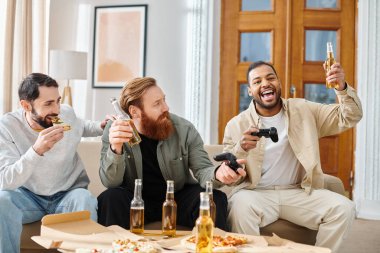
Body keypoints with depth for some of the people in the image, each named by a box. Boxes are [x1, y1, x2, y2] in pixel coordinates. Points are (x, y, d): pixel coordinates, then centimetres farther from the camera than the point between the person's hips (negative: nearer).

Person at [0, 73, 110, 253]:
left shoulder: (67, 113, -9)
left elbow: (81, 127, 19)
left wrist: (102, 126, -3)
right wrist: (36, 150, -44)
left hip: (68, 194, 1)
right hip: (28, 195, -1)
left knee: (86, 200, -32)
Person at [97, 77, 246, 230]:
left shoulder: (185, 130, -12)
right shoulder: (115, 131, -13)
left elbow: (202, 170, -13)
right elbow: (111, 183, -18)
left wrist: (217, 174, -39)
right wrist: (116, 149, -40)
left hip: (179, 197, 1)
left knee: (216, 199, -24)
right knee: (110, 199, -31)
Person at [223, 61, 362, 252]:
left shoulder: (303, 110, 8)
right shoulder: (236, 125, 0)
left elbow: (349, 119, 3)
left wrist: (342, 88, -16)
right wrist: (241, 149, -24)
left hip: (299, 193, 3)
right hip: (256, 193, -2)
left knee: (343, 208, -19)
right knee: (240, 206, -35)